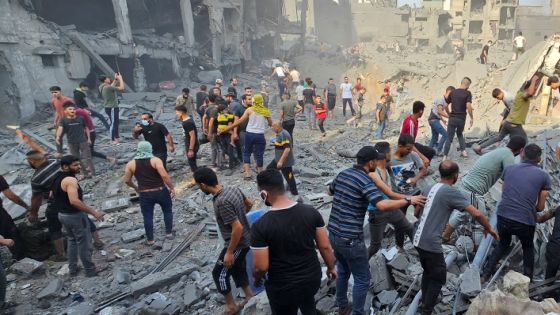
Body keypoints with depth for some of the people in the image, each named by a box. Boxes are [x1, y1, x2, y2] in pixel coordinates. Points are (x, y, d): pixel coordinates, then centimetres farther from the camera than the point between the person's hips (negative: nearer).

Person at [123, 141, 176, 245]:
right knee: (167, 211, 20)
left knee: (147, 216, 13)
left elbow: (126, 180, 6)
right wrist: (172, 187, -10)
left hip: (145, 194, 2)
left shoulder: (131, 164, 0)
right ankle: (169, 233, 25)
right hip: (161, 191, -1)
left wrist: (135, 187, 23)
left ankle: (150, 240, 22)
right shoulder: (155, 160, -10)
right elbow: (164, 175, -19)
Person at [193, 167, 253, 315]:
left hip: (237, 243, -8)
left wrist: (229, 252, -21)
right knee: (237, 269, 25)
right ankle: (250, 297, 40)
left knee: (219, 273, 10)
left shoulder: (221, 202, -32)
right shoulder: (234, 189, -5)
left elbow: (238, 228, -31)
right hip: (245, 239, 8)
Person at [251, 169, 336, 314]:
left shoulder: (260, 226, -25)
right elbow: (325, 247, -5)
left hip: (283, 287, -4)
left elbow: (261, 267, -19)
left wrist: (257, 279, 3)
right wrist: (331, 267, 13)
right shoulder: (311, 212, -14)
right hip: (313, 277, 4)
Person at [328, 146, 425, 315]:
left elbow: (329, 191, 25)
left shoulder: (343, 173, 6)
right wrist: (408, 200, -19)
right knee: (362, 279, 9)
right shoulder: (365, 181, -17)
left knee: (343, 271, 27)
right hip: (350, 239, -8)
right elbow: (383, 205, -31)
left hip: (333, 233, 8)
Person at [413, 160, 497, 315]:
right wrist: (489, 228, 6)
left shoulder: (428, 189, 11)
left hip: (418, 240, 7)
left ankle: (425, 302, 41)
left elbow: (416, 213, 22)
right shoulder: (452, 192, -11)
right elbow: (477, 214, -13)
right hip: (431, 243, -7)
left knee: (428, 272, 26)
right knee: (438, 278, 12)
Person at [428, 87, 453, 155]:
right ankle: (438, 150, -5)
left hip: (434, 120, 10)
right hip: (434, 120, -10)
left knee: (435, 137, 13)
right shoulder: (441, 99, -13)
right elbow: (440, 111, -20)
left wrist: (442, 120, 16)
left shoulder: (445, 101, 16)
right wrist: (449, 116, -16)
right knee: (445, 134, -11)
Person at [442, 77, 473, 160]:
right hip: (461, 118, -1)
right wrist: (471, 118, -9)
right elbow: (468, 106, -17)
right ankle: (463, 151, 18)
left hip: (452, 118, 1)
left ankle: (445, 156, -7)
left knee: (449, 138, 3)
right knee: (460, 134, 26)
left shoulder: (452, 92, 6)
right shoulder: (467, 93, -5)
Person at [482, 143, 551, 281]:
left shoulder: (509, 169, 8)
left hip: (503, 217, 2)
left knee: (503, 244, 30)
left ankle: (486, 274, 26)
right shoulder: (544, 176, 3)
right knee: (528, 248, 30)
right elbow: (540, 207, 8)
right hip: (526, 222, -2)